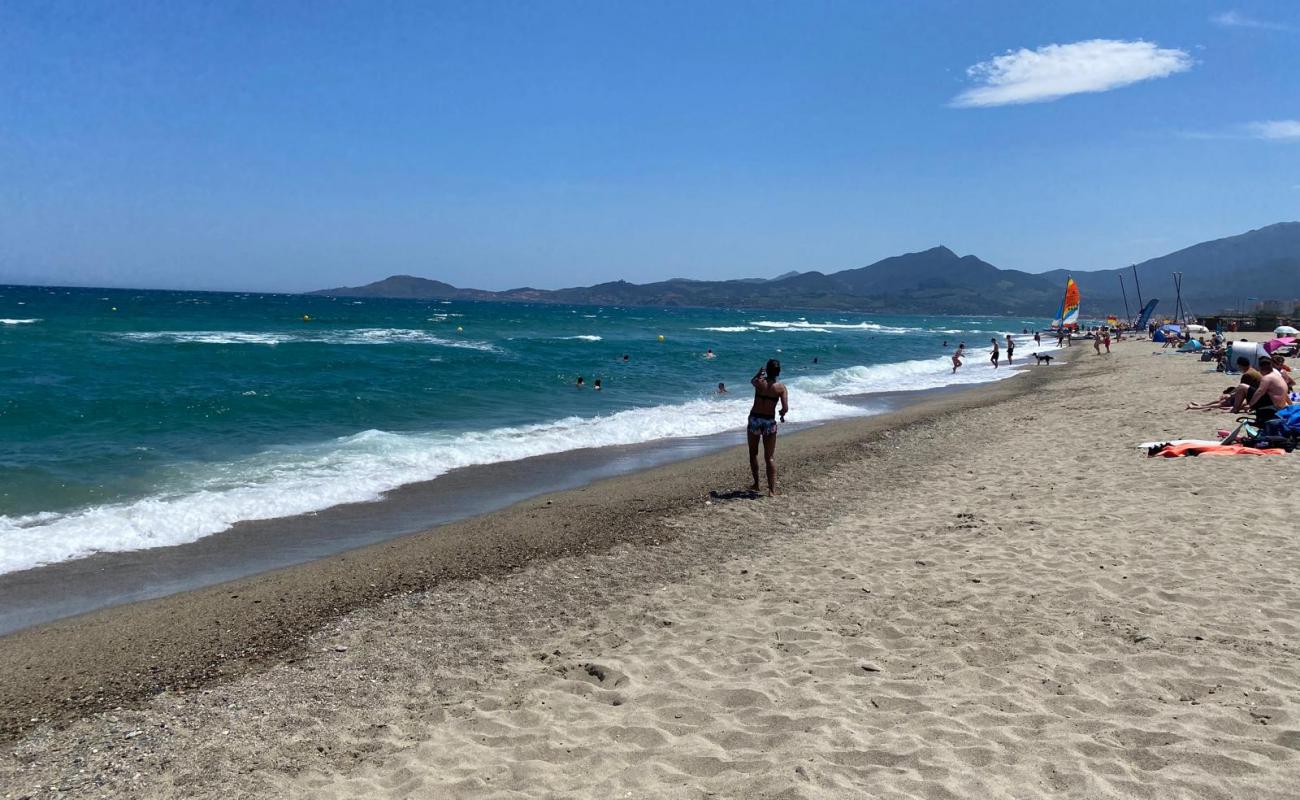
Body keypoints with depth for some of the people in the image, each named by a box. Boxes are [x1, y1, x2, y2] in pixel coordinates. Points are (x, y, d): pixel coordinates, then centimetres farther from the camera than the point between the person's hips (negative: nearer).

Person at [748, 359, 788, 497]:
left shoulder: (759, 382, -6)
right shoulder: (781, 387, -8)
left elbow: (752, 380, 19)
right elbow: (785, 408, -13)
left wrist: (761, 371, 31)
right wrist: (782, 414, 8)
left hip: (754, 419, 0)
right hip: (770, 421, 0)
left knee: (753, 454, 18)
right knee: (770, 457, 4)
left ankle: (756, 484, 23)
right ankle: (772, 490, -3)